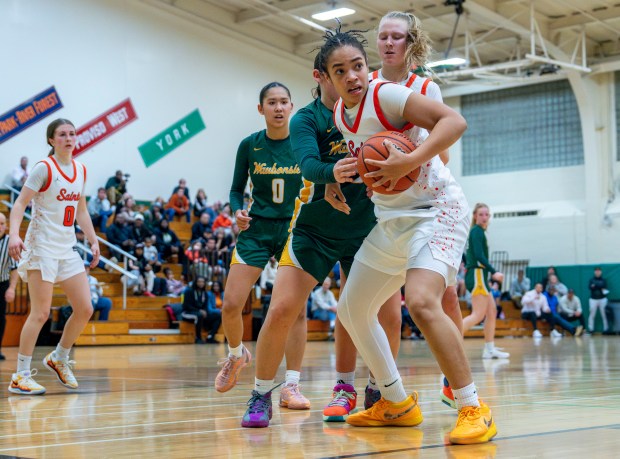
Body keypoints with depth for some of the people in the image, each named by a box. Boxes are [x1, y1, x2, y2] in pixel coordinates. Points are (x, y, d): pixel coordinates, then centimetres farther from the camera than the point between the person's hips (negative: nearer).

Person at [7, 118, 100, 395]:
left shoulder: (80, 170, 11)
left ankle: (59, 359, 24)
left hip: (67, 248, 7)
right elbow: (20, 203, -14)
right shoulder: (44, 168, -9)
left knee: (85, 309, 4)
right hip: (42, 247, -7)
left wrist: (93, 241, 14)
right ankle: (20, 376, 0)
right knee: (40, 313, -9)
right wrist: (14, 234, -29)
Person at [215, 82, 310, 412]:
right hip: (256, 229, 1)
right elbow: (236, 189, 9)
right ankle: (236, 355, 25)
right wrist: (237, 211, -11)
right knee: (231, 305, -7)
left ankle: (292, 386, 2)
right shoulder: (249, 145, -1)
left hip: (295, 230, -1)